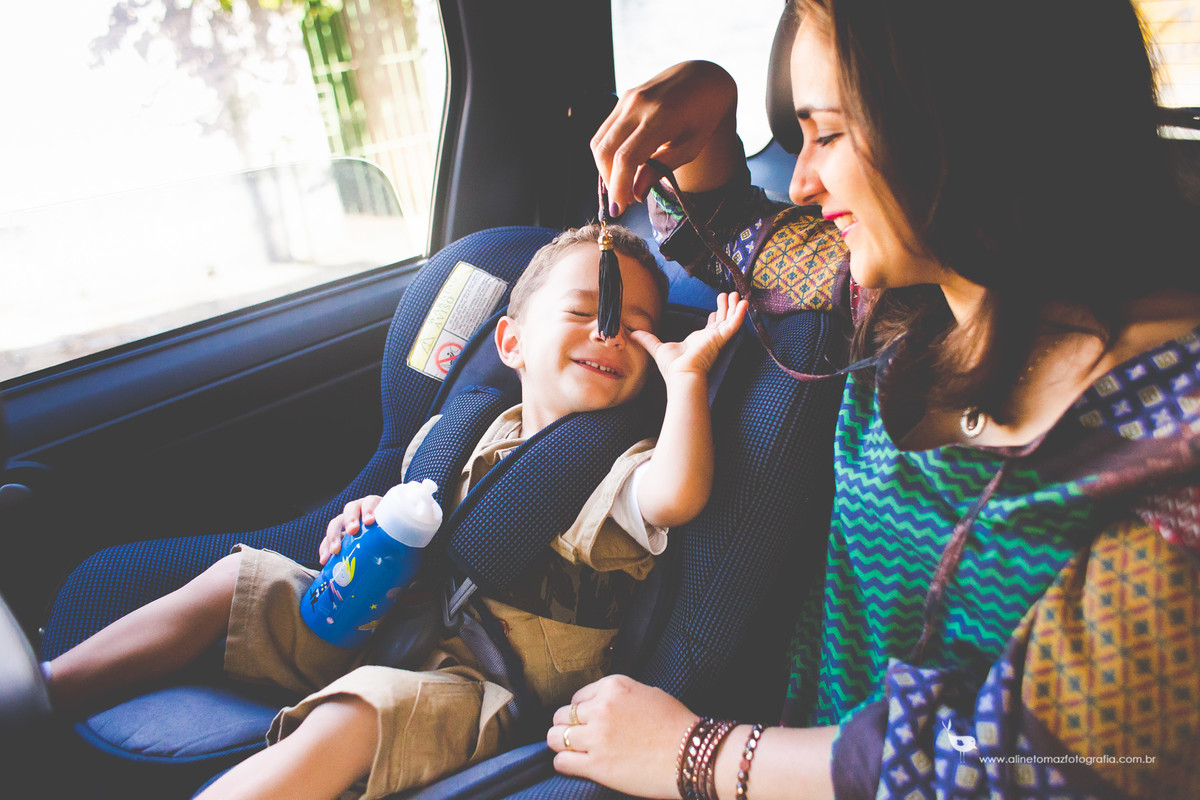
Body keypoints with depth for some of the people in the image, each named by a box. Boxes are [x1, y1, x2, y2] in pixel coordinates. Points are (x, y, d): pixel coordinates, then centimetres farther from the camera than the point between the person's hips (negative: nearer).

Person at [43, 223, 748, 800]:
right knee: (237, 578, 7)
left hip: (484, 682, -6)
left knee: (348, 719, -35)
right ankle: (47, 690, 11)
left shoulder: (618, 468, -8)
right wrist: (375, 527, -1)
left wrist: (686, 373, -28)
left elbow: (679, 495, -32)